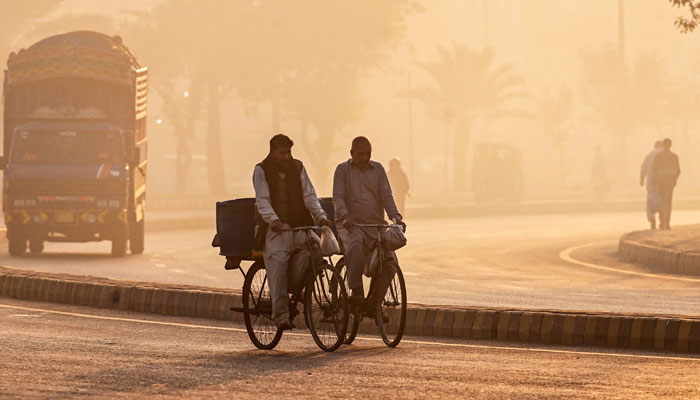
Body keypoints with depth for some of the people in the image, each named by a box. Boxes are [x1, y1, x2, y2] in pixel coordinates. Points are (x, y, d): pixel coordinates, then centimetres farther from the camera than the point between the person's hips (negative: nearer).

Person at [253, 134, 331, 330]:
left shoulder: (297, 167, 13)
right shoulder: (262, 170, 3)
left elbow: (309, 195, 8)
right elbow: (262, 200, -8)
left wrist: (320, 216, -9)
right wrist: (273, 219, -27)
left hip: (300, 225, 4)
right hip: (276, 226, -4)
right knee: (278, 262, -21)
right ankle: (280, 314, -26)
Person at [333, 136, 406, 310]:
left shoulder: (378, 169, 14)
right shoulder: (343, 170, 6)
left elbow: (387, 196, 7)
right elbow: (338, 197, -4)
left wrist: (396, 217, -12)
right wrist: (345, 215, -24)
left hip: (376, 224, 4)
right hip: (351, 224, -3)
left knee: (390, 259, -16)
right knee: (355, 245, -37)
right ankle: (356, 291, -32)